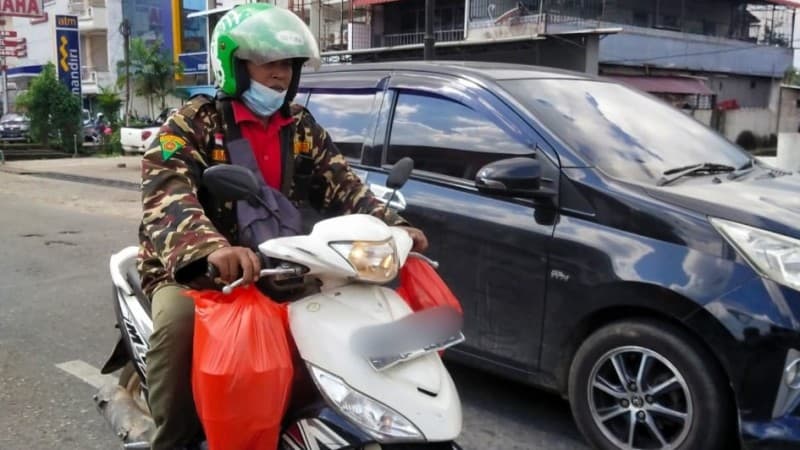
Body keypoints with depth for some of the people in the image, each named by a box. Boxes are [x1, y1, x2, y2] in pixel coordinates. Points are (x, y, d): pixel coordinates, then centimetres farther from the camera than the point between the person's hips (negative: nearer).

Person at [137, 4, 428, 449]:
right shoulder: (193, 123, -10)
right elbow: (166, 196, -26)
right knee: (180, 319, -34)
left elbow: (342, 182, 4)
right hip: (193, 268, -5)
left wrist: (392, 225, -15)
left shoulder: (301, 127, 8)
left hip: (274, 266, 5)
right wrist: (212, 247, -47)